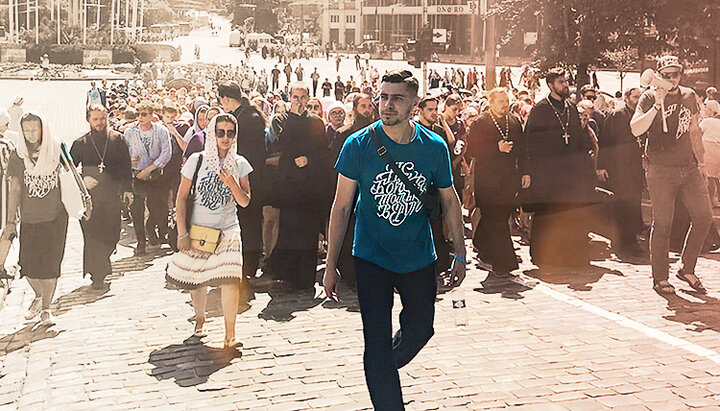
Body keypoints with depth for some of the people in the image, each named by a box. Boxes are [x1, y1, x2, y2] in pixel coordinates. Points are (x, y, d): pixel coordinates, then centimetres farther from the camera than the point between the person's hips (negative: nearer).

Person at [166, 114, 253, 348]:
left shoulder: (239, 164, 0)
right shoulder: (197, 160, -5)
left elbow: (245, 202, 1)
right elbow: (181, 197, -2)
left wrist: (232, 184, -19)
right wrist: (182, 233, -7)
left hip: (228, 231, 0)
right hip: (198, 230, 0)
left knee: (230, 279, -15)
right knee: (197, 279, 10)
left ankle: (230, 334, -8)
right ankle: (199, 318, 37)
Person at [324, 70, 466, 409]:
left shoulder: (434, 147, -7)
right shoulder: (359, 145, -12)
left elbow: (450, 201, 6)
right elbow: (342, 205, -7)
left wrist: (460, 255, 7)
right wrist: (331, 265, -7)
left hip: (418, 258, 3)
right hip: (371, 258, -3)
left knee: (420, 328, 20)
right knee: (377, 342, -4)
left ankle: (384, 372, 50)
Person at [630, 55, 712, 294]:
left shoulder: (689, 96, 13)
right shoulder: (649, 98, -3)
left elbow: (694, 131, 21)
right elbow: (636, 130, -17)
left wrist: (700, 163, 19)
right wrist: (657, 105, -23)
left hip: (688, 168, 5)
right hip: (661, 171, -5)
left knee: (703, 217, 2)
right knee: (662, 224, -2)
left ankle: (687, 269, 18)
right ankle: (660, 278, 10)